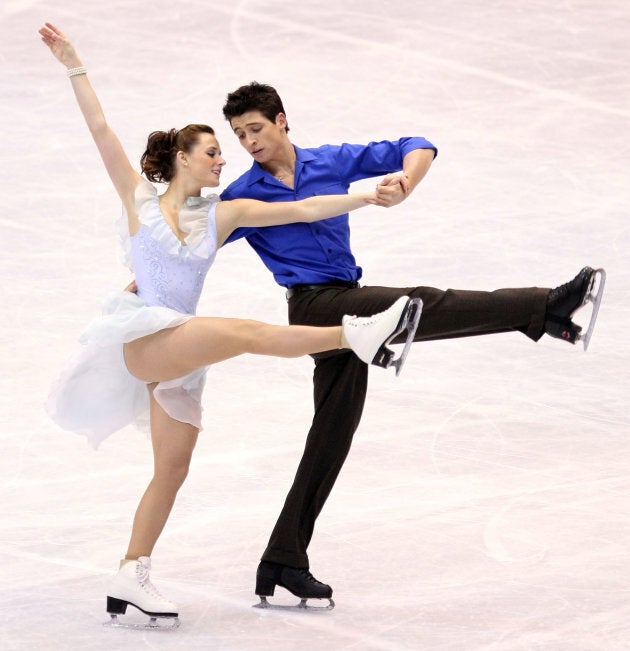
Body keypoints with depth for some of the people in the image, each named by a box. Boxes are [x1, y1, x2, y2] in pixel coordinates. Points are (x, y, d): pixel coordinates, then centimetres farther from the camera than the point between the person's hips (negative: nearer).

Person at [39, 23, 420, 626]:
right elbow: (101, 131, -1)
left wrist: (369, 196, 0)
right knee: (245, 332, -28)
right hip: (143, 340, -6)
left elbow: (304, 209, 8)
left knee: (172, 469, 3)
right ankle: (355, 334, -36)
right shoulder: (140, 199, 4)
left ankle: (131, 576, 7)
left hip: (180, 360, 6)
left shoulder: (223, 214, 13)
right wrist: (74, 66, -6)